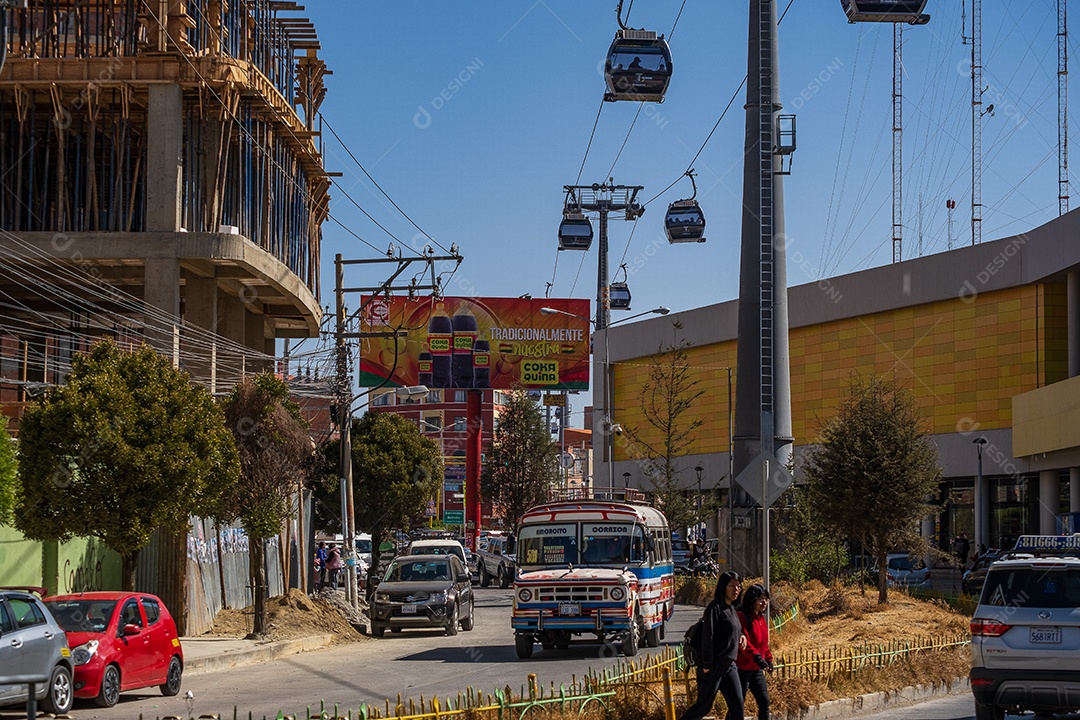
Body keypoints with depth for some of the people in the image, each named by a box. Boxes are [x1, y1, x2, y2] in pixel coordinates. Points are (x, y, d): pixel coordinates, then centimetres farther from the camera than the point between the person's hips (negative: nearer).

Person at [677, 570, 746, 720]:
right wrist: (707, 665, -19)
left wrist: (741, 635, 8)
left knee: (737, 705, 2)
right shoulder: (715, 608, -12)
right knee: (703, 706, -4)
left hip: (729, 666, 8)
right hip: (714, 666, -8)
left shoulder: (732, 609, 14)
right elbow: (707, 637, -16)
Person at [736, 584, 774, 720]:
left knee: (764, 702, 7)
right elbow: (743, 642, -24)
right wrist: (757, 657, -32)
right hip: (742, 668, -9)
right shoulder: (742, 617, -15)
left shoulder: (761, 618, 13)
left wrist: (768, 659, 18)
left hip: (756, 669, 9)